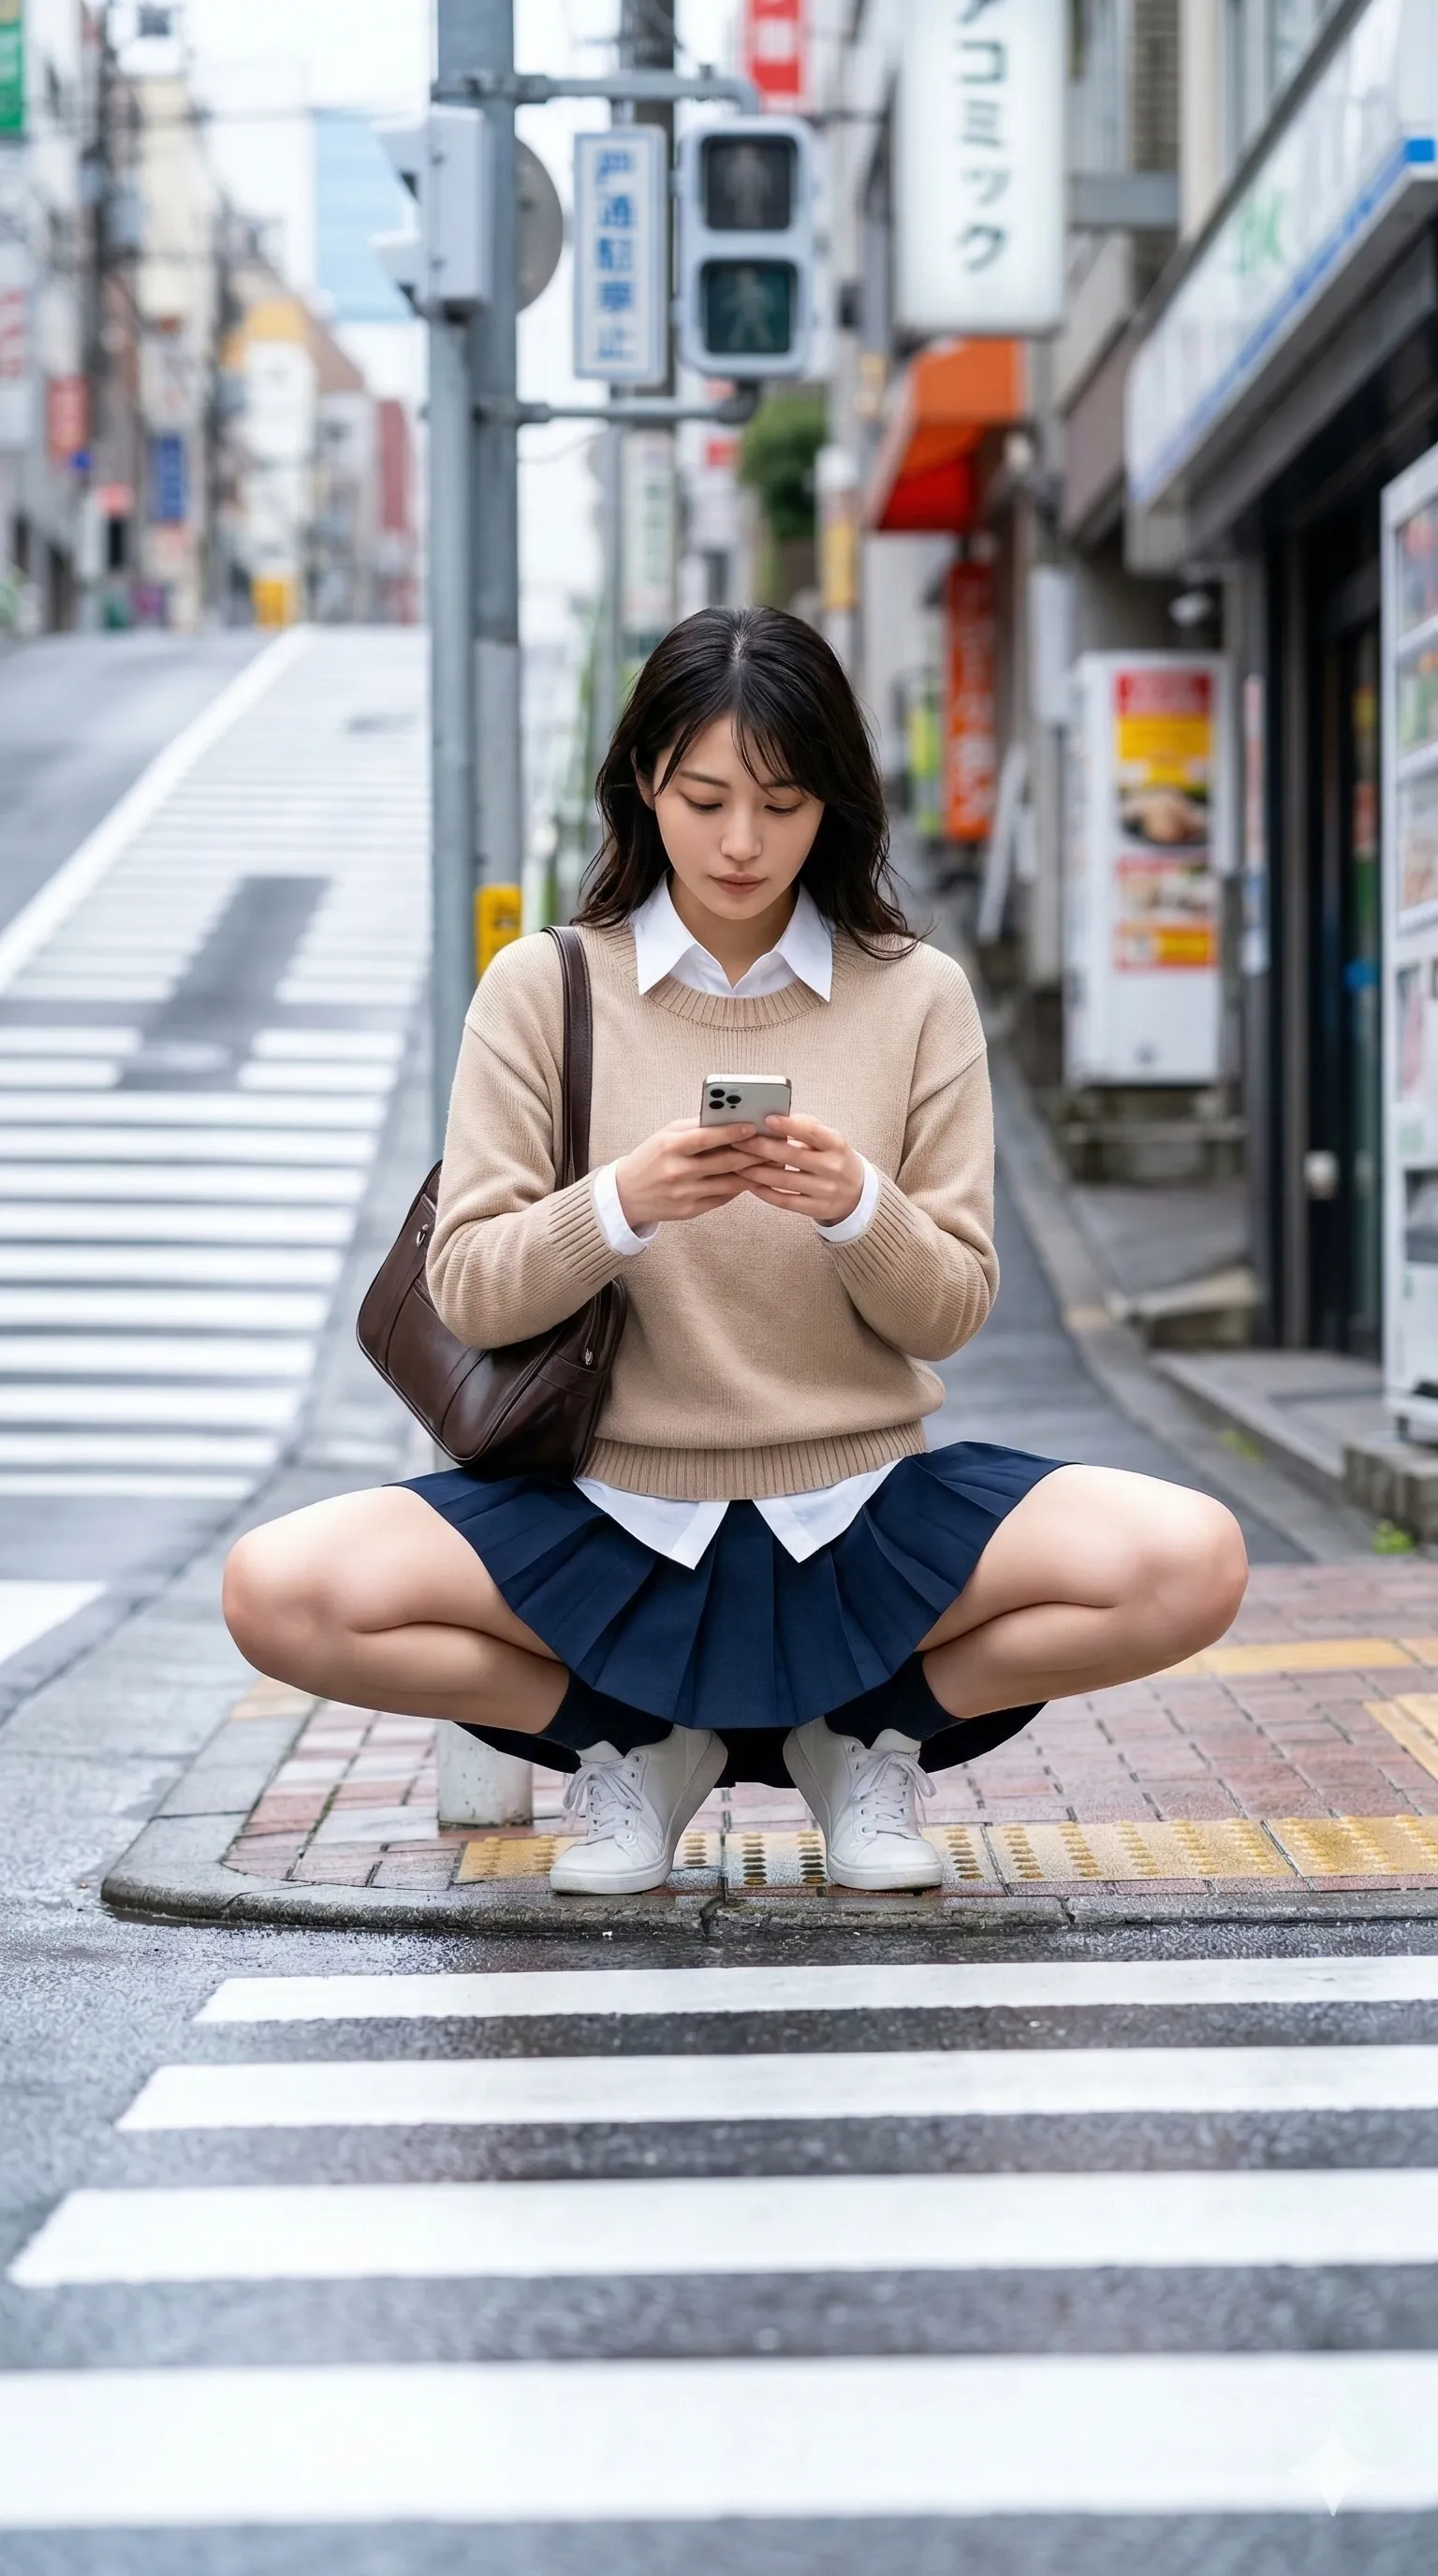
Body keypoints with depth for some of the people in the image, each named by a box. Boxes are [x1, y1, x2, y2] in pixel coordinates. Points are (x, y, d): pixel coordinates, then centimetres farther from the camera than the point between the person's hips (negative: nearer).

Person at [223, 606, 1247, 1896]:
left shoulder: (918, 995, 2)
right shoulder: (544, 988, 0)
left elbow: (951, 1314, 1)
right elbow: (468, 1293, -4)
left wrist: (859, 1209, -21)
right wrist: (619, 1207, -23)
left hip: (859, 1511, 1)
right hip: (607, 1511, 0)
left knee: (1190, 1562, -25)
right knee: (280, 1591, -26)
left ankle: (865, 1733, 7)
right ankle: (639, 1744, 4)